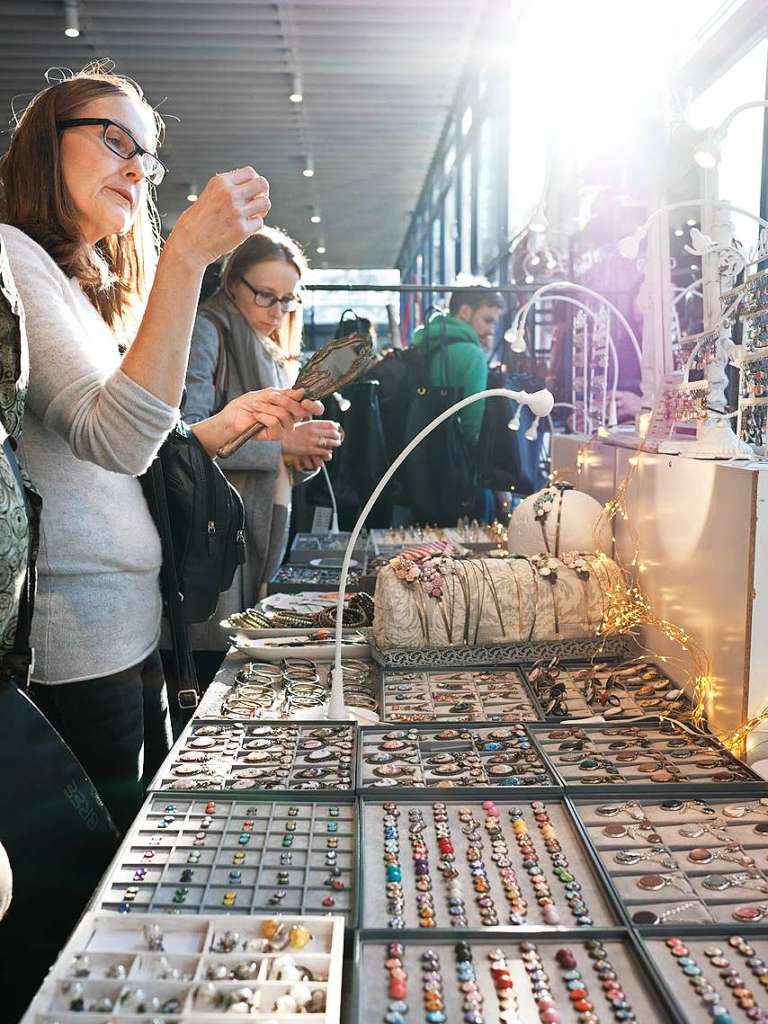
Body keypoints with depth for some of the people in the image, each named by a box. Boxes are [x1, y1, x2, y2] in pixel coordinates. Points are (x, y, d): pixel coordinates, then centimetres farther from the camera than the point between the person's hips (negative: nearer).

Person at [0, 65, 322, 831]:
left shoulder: (82, 288, 17)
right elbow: (113, 442, -26)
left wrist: (225, 425, 8)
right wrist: (186, 255, -27)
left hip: (128, 635, 9)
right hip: (73, 656, -9)